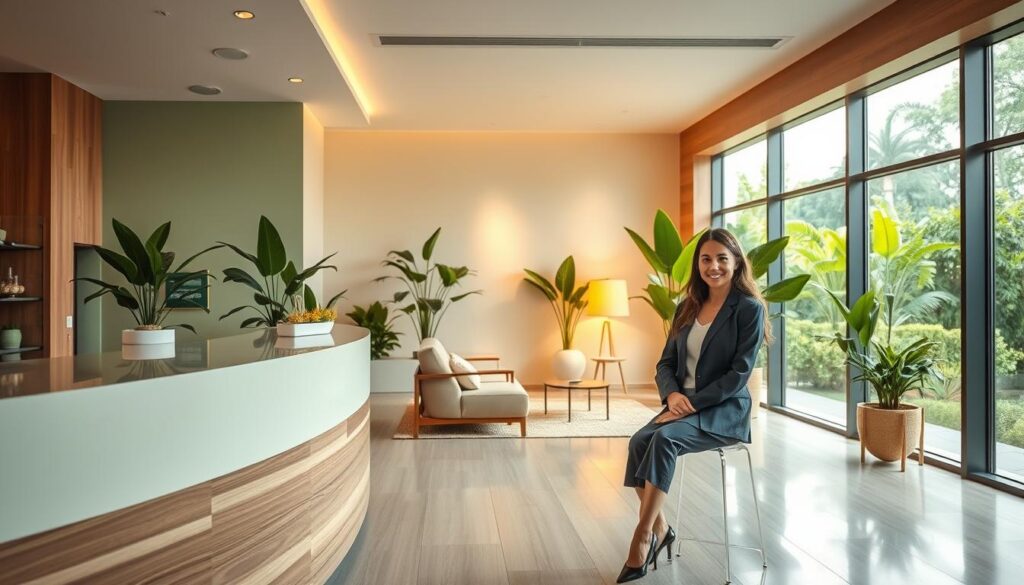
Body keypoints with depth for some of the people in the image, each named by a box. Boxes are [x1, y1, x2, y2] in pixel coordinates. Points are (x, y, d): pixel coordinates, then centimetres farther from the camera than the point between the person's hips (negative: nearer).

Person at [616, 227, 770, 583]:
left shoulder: (749, 308, -6)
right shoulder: (688, 307, 12)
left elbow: (739, 373, -12)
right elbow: (666, 362, 11)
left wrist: (693, 403, -20)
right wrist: (672, 394, -11)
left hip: (725, 409, -5)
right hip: (683, 405, 5)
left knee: (664, 439, -32)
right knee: (639, 441, -24)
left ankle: (643, 535, -23)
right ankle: (659, 529, -9)